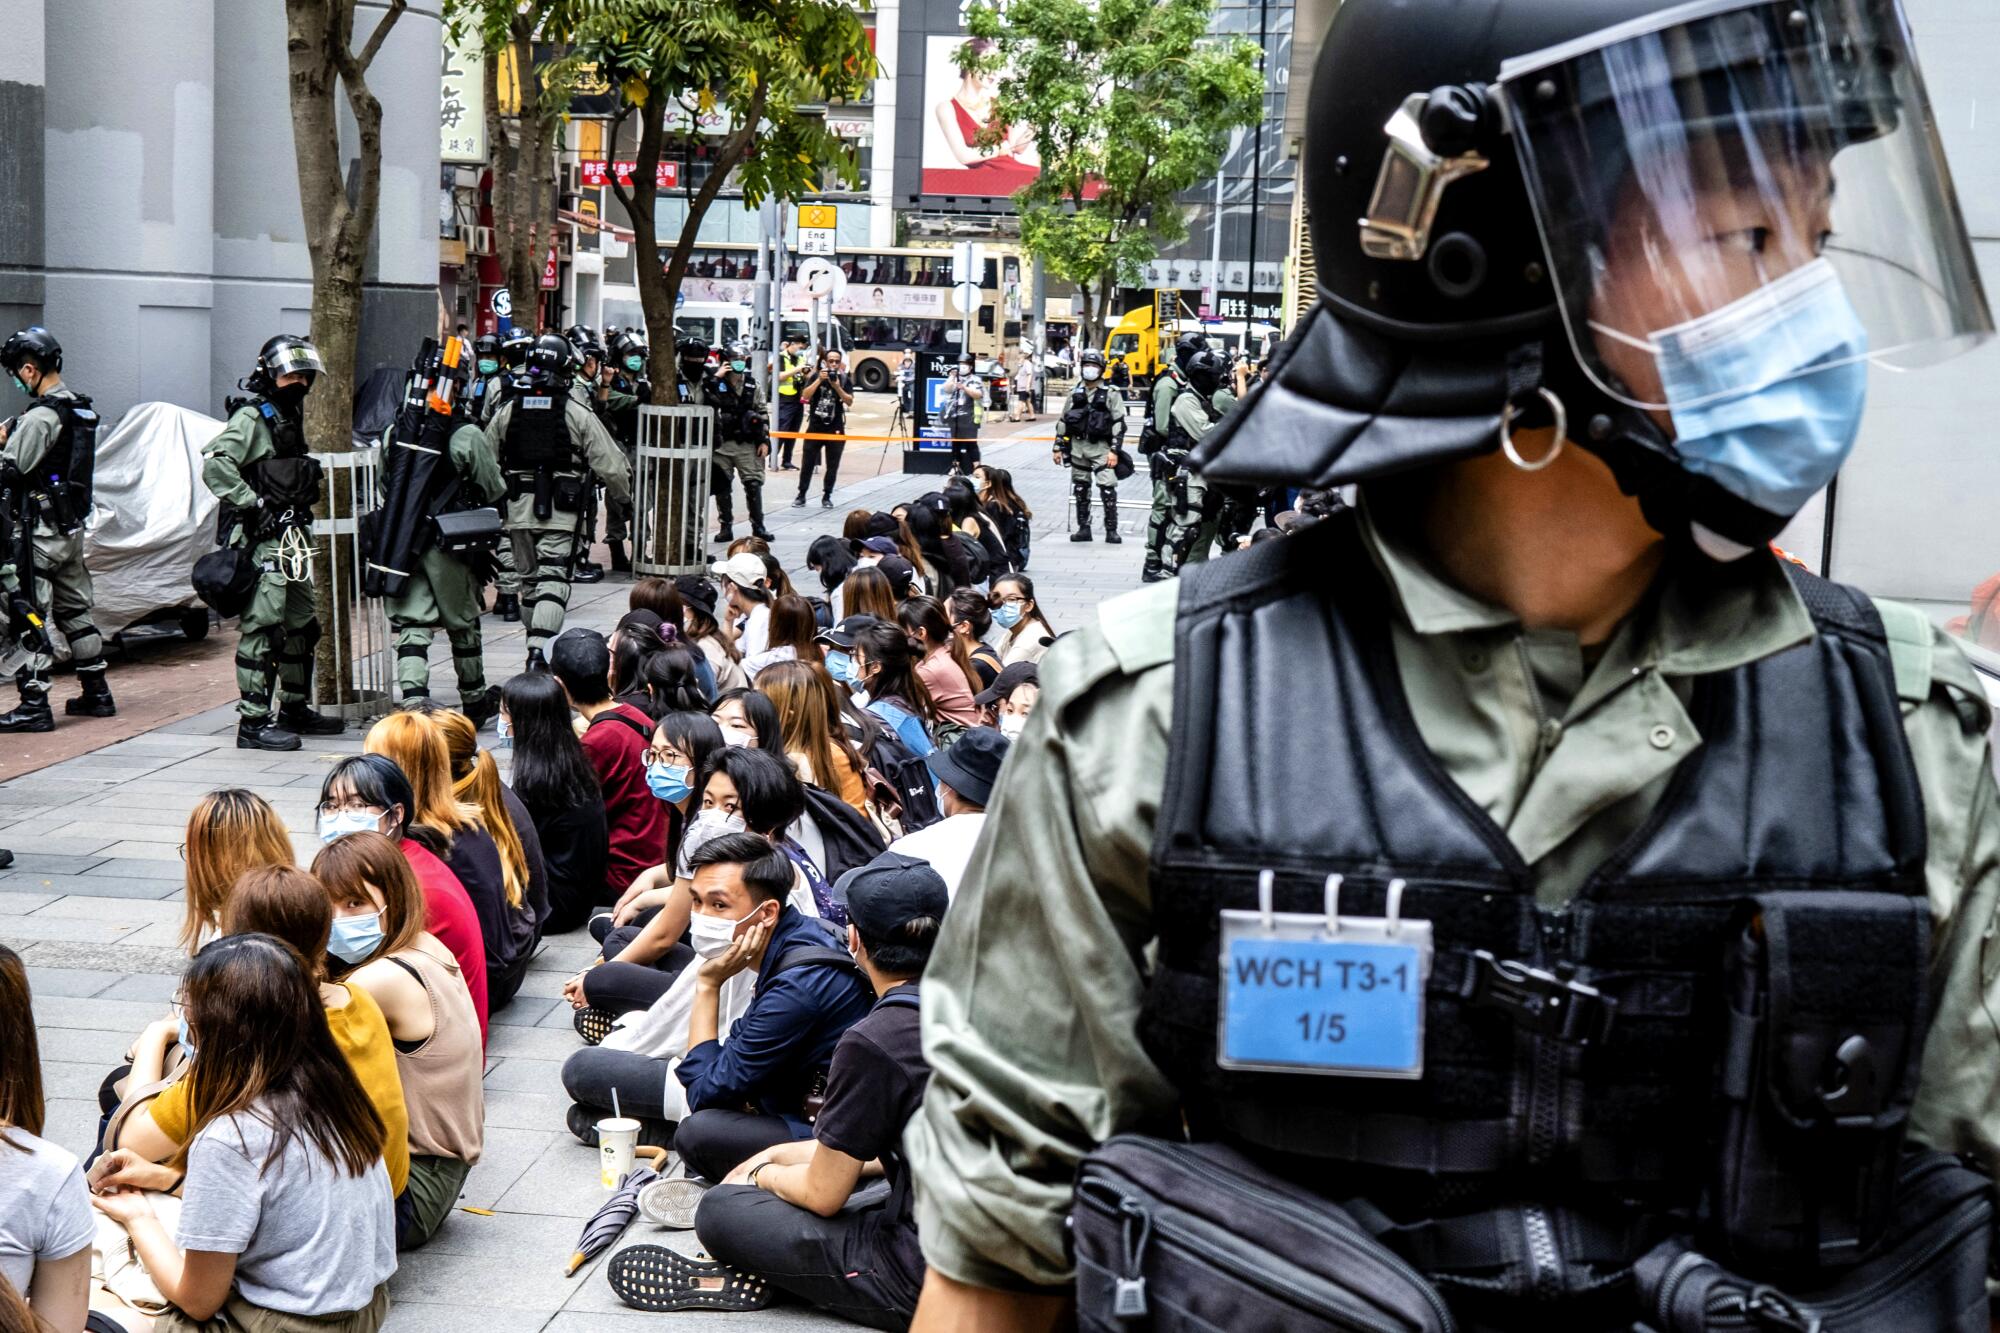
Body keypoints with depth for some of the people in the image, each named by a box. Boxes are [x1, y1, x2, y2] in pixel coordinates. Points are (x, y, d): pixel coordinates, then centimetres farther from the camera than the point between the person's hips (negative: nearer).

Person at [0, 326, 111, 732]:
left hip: (39, 531, -9)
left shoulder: (40, 416, -17)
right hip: (72, 527, 9)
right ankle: (97, 694, 24)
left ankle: (34, 705, -5)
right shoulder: (82, 409, 11)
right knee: (75, 610, 18)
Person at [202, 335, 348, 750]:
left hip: (291, 537, 10)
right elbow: (215, 464, -22)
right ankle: (253, 722, -9)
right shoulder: (251, 417, -10)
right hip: (261, 540, -10)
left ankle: (294, 709, 30)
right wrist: (253, 504, -22)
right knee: (263, 627, -11)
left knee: (301, 624, 17)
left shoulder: (290, 415, 19)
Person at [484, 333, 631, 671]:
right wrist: (625, 497, 14)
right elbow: (610, 466, -5)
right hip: (562, 513, -4)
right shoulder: (578, 414, -6)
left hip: (519, 508, 4)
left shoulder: (508, 411, 5)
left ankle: (537, 649, 29)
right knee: (553, 581, -9)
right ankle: (539, 651, -25)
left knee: (530, 580, 17)